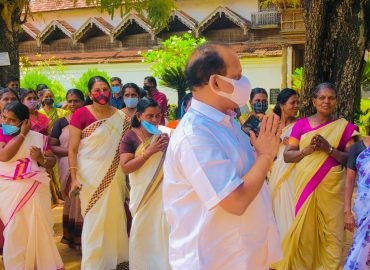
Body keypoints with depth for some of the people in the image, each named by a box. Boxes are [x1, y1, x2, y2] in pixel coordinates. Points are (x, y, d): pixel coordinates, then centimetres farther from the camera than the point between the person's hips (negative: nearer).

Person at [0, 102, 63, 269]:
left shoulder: (39, 137, 5)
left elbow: (52, 161, 9)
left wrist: (41, 159, -14)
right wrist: (22, 135, -12)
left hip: (36, 189, 2)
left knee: (39, 228, 5)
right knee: (15, 231, 0)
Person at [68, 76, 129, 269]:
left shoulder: (120, 116, 6)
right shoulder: (81, 114, -8)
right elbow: (72, 149, -8)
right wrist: (74, 178, -15)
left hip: (114, 174, 4)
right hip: (91, 175, -4)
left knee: (116, 216, 11)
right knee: (95, 219, 1)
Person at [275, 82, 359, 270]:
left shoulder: (344, 127, 3)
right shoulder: (301, 124, 6)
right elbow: (287, 155, 4)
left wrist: (329, 149, -16)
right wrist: (307, 150, -13)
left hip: (331, 188, -1)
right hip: (305, 185, 1)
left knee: (331, 231, 0)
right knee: (303, 229, 4)